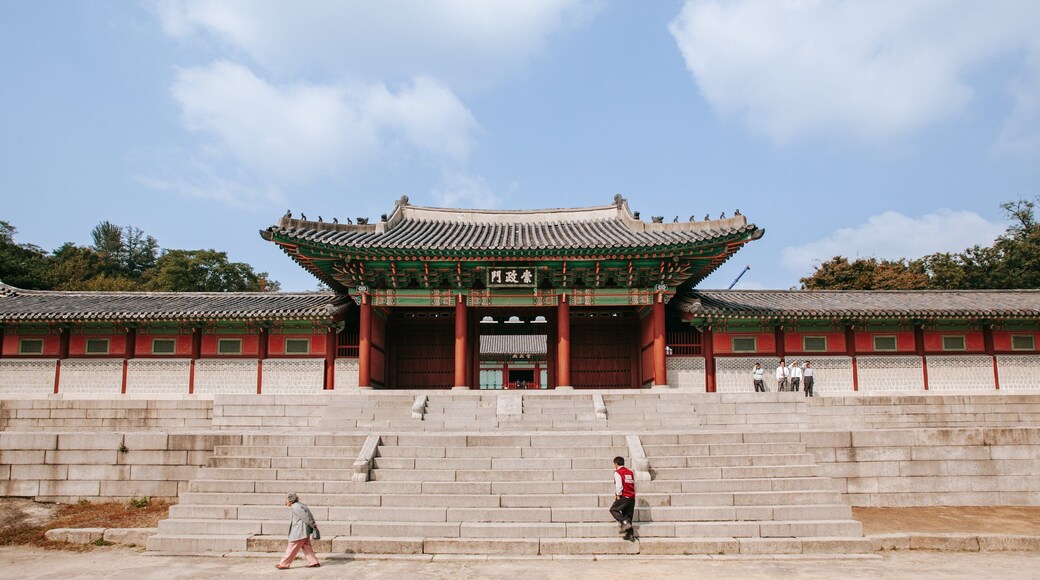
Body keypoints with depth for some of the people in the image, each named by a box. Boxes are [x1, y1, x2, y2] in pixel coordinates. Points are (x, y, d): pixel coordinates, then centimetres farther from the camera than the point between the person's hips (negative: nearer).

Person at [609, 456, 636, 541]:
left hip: (624, 496, -7)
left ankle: (624, 522, -15)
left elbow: (619, 485, -15)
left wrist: (618, 496, -6)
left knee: (613, 509, 4)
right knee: (628, 516, 11)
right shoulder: (630, 472, 17)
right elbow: (635, 485, 16)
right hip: (632, 497, 7)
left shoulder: (617, 472, -5)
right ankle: (630, 534, 7)